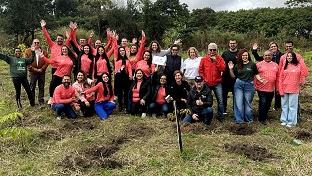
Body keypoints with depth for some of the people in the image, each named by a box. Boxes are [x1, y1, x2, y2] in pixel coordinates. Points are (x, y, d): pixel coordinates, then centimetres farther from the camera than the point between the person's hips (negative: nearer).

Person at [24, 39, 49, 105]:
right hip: (32, 72, -1)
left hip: (42, 72, 2)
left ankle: (41, 100, 15)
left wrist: (42, 69, -10)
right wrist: (33, 69, -11)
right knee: (32, 87, 4)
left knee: (41, 87, 7)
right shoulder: (27, 51, 2)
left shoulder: (44, 52, 6)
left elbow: (46, 62, 2)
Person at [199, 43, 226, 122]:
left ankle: (220, 116, 10)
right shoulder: (204, 59, 6)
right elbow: (200, 70, 6)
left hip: (217, 83, 0)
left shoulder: (220, 59, 4)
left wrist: (216, 61, -15)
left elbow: (223, 69, -8)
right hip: (207, 83, 1)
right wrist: (203, 79, -4)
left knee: (220, 100, -2)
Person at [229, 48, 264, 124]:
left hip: (249, 85, -2)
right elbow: (233, 76, 11)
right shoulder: (237, 65, 8)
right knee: (238, 103, 0)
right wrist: (231, 69, -3)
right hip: (238, 85, 2)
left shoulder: (252, 64, 2)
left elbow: (256, 74, 6)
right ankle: (239, 120, 7)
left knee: (247, 103, 6)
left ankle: (248, 119, 19)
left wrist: (259, 79, -12)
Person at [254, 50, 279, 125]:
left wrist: (277, 87, 10)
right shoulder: (259, 64, 0)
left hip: (271, 89, 4)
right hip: (261, 88, -4)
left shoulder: (275, 65, 11)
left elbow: (277, 77, 12)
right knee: (263, 103, -7)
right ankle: (261, 119, 5)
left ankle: (265, 116, 29)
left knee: (268, 104, 12)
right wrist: (255, 85, -6)